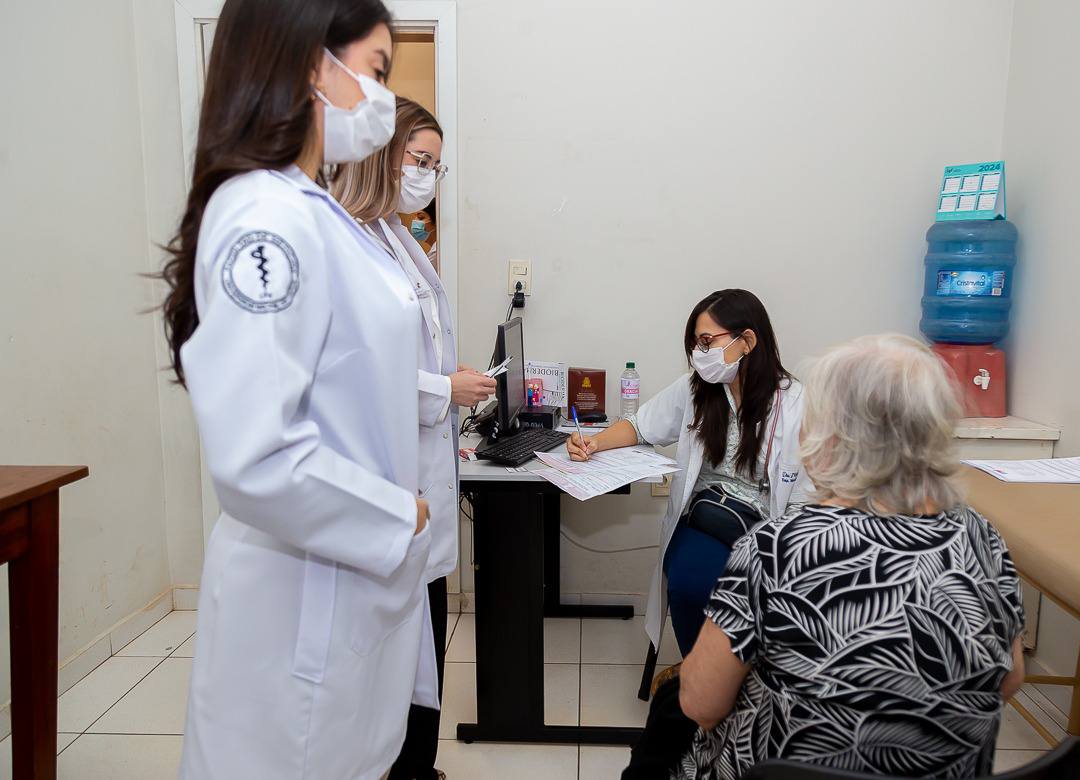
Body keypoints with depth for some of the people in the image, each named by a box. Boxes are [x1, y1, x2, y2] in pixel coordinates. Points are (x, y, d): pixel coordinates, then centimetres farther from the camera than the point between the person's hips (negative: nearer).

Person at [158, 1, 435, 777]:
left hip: (358, 567, 8)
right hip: (311, 589, -8)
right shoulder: (269, 218, -23)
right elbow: (254, 456, -30)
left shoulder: (313, 211, 6)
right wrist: (398, 521, -17)